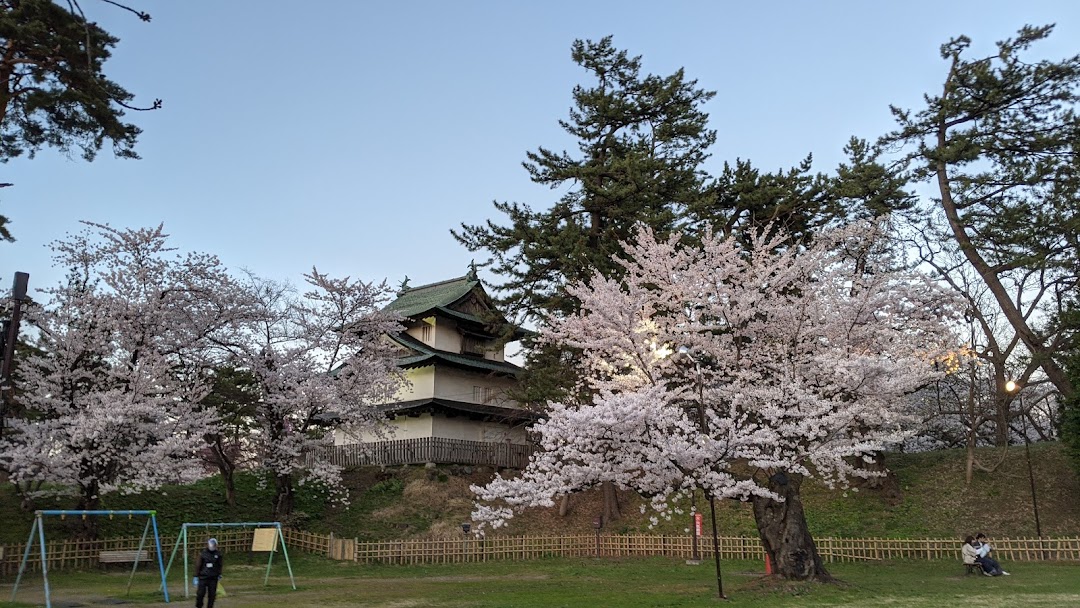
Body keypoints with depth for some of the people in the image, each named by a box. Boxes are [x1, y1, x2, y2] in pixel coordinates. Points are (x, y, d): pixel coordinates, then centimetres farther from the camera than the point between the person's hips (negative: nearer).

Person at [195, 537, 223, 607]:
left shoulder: (218, 554, 2)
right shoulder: (203, 554, -5)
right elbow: (198, 565, -1)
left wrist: (219, 574, 8)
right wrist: (196, 576, -2)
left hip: (213, 578, 2)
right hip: (203, 577, -2)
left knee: (212, 594, 3)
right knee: (201, 594, -4)